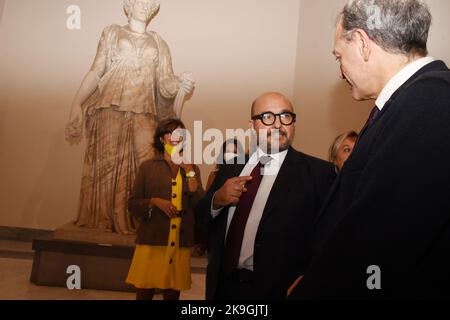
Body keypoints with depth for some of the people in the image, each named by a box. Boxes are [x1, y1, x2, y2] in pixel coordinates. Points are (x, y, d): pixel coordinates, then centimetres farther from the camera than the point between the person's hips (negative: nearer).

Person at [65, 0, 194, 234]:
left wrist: (179, 84, -13)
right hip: (111, 109, -1)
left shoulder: (158, 43, 21)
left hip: (144, 114, 1)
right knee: (106, 165, -7)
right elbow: (95, 72, 8)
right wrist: (77, 103, -5)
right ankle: (102, 221, -1)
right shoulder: (112, 33, 17)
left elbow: (165, 82, 11)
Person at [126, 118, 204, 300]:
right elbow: (132, 204, 3)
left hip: (179, 244, 2)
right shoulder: (148, 167, 3)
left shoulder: (191, 169, 9)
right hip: (152, 241, -2)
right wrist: (154, 201, -14)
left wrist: (189, 171, -7)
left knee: (173, 294, 12)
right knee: (144, 292, 1)